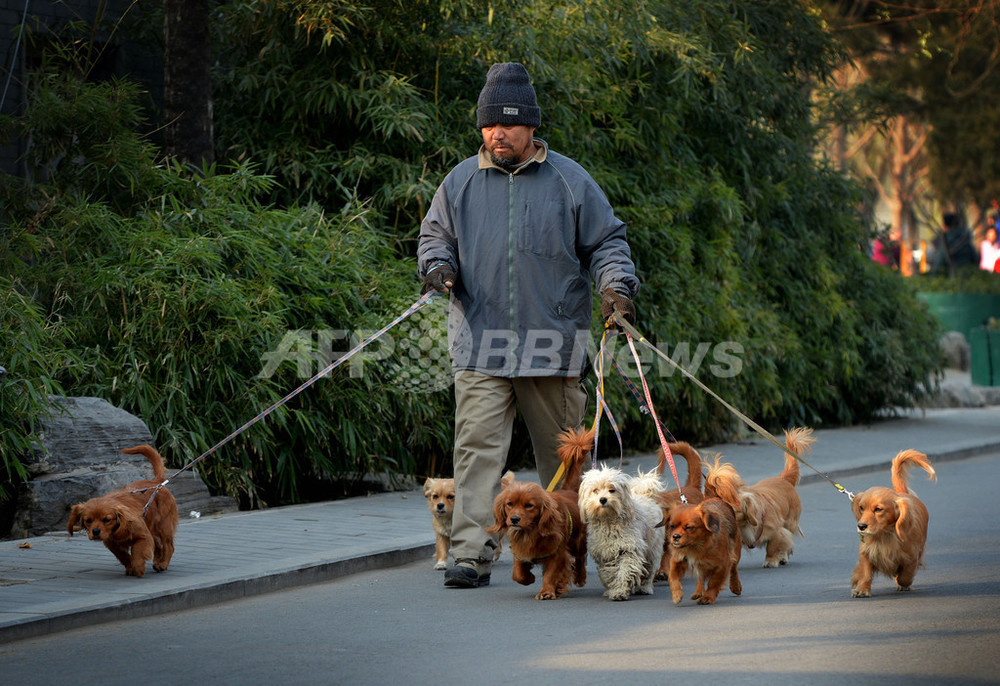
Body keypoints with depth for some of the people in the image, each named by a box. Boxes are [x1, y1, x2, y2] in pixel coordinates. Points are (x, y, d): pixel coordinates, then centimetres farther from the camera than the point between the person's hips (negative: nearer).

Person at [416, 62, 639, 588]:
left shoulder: (569, 181, 5)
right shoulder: (460, 182, 10)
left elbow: (605, 241, 8)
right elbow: (434, 235, 19)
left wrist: (616, 286, -8)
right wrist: (438, 265, -2)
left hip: (553, 342, 0)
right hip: (480, 342, 0)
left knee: (562, 451, 9)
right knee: (477, 446, -10)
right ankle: (471, 555, -11)